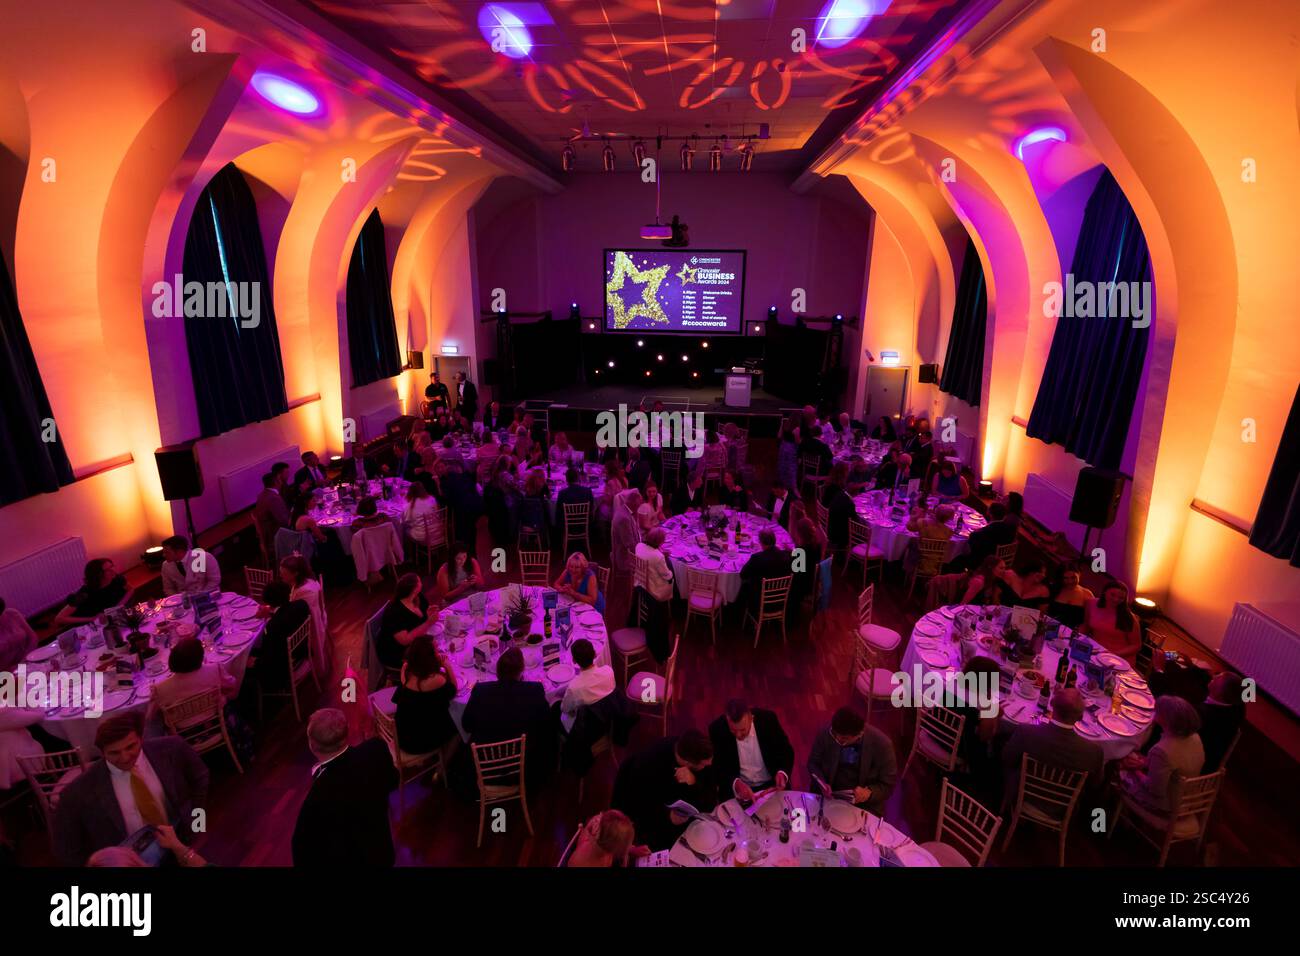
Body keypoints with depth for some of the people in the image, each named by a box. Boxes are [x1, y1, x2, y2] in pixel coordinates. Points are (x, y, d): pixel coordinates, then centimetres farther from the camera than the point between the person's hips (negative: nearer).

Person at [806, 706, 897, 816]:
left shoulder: (881, 744, -18)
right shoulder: (826, 733, -15)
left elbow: (888, 785, -7)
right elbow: (813, 763, 1)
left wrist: (869, 792, -26)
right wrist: (822, 783, -17)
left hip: (865, 805, -1)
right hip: (828, 796, 1)